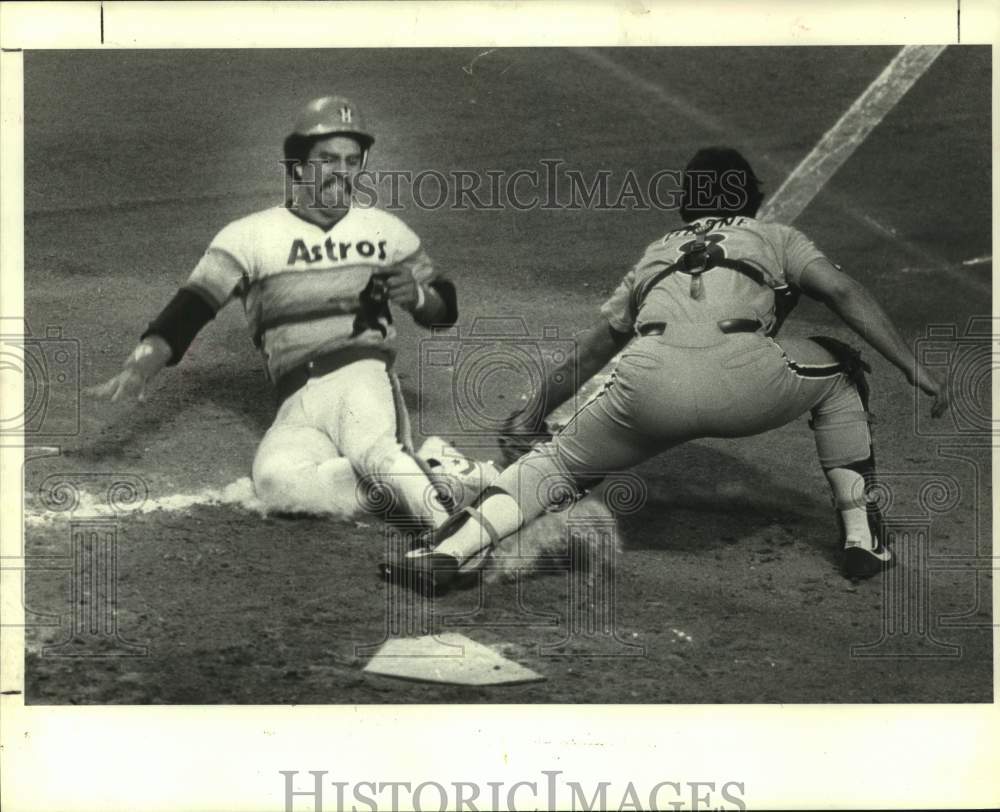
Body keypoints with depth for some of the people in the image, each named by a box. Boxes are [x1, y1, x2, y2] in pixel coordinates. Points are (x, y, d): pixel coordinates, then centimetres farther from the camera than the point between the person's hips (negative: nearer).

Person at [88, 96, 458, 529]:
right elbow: (192, 305, -3)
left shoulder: (385, 229, 18)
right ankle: (415, 481, -26)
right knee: (276, 479, -34)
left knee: (369, 447, -38)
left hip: (365, 378, 0)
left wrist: (416, 294, -1)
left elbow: (445, 310, 24)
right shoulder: (251, 234, 10)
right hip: (297, 405, 1)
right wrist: (141, 365, -22)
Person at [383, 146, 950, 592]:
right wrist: (915, 369, 14)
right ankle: (863, 537, 22)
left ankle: (454, 549, 0)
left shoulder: (658, 253, 38)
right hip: (745, 375, -2)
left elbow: (594, 347, 44)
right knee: (839, 374, 28)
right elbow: (844, 293, 15)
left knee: (560, 461, 21)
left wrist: (534, 413, 54)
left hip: (650, 384, 2)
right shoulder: (776, 238, 32)